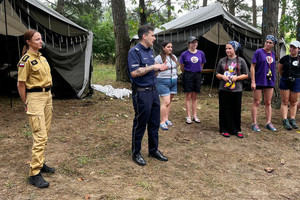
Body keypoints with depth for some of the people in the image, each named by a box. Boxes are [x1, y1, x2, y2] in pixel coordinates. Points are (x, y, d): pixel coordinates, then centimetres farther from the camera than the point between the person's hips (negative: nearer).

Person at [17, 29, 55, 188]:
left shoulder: (41, 57, 13)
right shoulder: (26, 60, -12)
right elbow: (21, 85, -10)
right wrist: (26, 104, -9)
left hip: (47, 96, 9)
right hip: (35, 97, -9)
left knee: (45, 133, 14)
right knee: (40, 136, -12)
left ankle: (40, 163, 28)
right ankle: (35, 174, -6)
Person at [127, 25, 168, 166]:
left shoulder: (150, 51, 15)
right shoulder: (134, 51, -12)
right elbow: (134, 72, -23)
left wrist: (159, 68, 6)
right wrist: (153, 66, -19)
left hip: (153, 91, 8)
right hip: (141, 92, -8)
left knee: (154, 123, 13)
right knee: (140, 124, 2)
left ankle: (154, 150, 28)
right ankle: (136, 153, 17)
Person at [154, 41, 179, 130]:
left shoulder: (174, 57, 12)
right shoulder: (159, 58, -9)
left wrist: (174, 76, 16)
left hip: (173, 81, 7)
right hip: (163, 82, -6)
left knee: (169, 101, 8)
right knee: (166, 102, -12)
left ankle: (166, 119, 19)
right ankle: (162, 122, -5)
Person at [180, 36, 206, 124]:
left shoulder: (201, 53, 4)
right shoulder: (184, 54, -4)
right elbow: (182, 67, 3)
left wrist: (197, 72, 13)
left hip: (197, 75, 3)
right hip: (188, 75, -3)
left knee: (194, 97, 9)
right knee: (188, 96, 1)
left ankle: (195, 116, 16)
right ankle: (188, 117, 6)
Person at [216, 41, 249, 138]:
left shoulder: (241, 61, 3)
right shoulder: (222, 61, 8)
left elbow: (246, 75, 4)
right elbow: (217, 74, 12)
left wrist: (236, 77, -12)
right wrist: (222, 76, -9)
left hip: (236, 90, -1)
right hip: (224, 90, 1)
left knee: (236, 110, 4)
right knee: (225, 110, 4)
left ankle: (237, 130, 16)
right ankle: (224, 130, 14)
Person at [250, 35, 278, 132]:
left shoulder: (273, 54, 9)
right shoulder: (258, 52, -6)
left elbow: (273, 68, 17)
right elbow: (252, 67, -9)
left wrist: (273, 81, 13)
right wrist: (253, 82, -15)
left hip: (269, 82, 5)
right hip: (259, 81, -5)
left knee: (268, 103, 10)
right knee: (256, 102, 1)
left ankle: (268, 123, 18)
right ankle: (254, 124, 7)